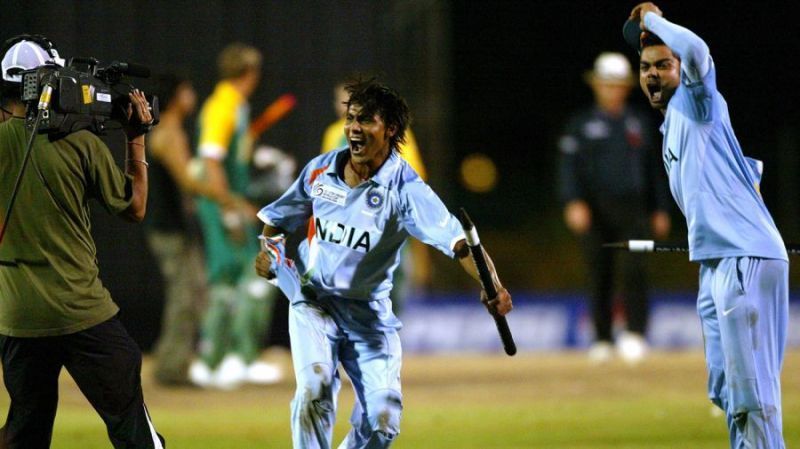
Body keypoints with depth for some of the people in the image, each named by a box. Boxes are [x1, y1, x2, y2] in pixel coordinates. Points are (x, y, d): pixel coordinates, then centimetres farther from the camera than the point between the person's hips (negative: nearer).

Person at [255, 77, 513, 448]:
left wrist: (492, 286, -47)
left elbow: (458, 240, -30)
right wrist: (269, 248, -5)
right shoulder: (320, 170, -5)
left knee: (382, 419, -5)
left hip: (370, 314, -1)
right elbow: (279, 218, 15)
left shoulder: (406, 189, -17)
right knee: (314, 391, -22)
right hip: (313, 302, 1)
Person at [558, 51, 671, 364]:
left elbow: (653, 167, 16)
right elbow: (569, 165, -2)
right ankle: (602, 340, 9)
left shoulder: (640, 122, 14)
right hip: (595, 209, -1)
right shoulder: (580, 124, 6)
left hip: (632, 208, 1)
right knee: (599, 275, 1)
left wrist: (660, 209, 10)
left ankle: (635, 334, -18)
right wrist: (573, 202, -17)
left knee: (634, 267, -16)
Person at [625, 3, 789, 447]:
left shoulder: (697, 104, -3)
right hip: (714, 265, 10)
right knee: (726, 392, 13)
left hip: (746, 260, -10)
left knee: (751, 395, -14)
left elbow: (696, 50, -24)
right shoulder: (671, 129, 23)